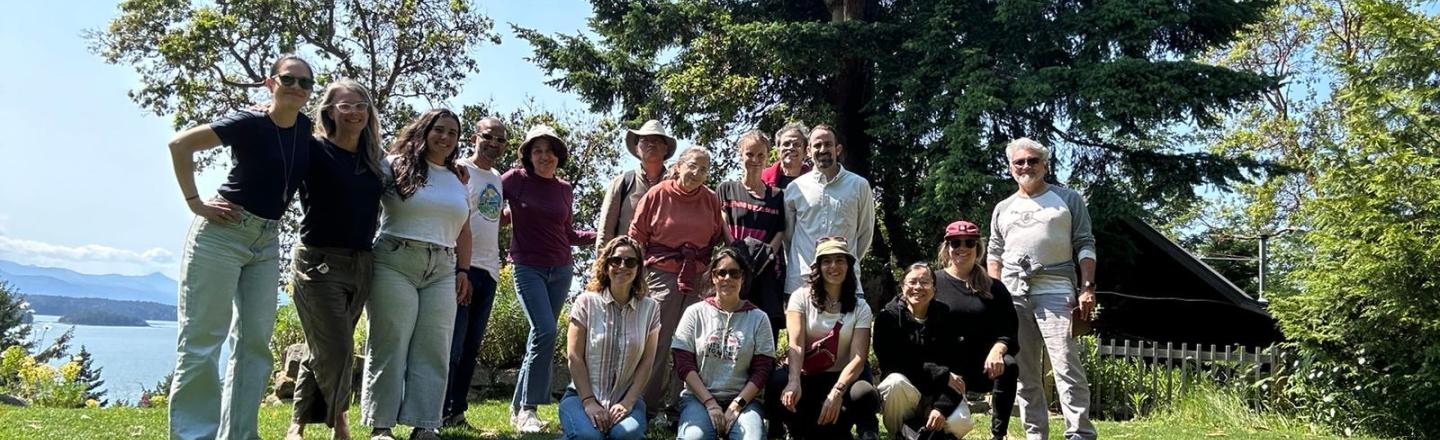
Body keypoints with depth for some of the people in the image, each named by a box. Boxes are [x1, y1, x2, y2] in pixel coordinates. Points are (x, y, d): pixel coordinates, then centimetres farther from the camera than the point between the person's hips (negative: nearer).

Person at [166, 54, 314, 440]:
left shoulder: (306, 128, 3)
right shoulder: (250, 124, -14)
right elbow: (180, 144, -13)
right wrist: (195, 202, -13)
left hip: (267, 242, 7)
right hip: (221, 233, -7)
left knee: (254, 342, 6)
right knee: (202, 339, -3)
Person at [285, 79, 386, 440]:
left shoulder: (373, 159, 10)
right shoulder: (313, 151, -5)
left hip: (361, 264, 5)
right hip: (320, 262, -5)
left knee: (323, 351, 12)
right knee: (337, 351, -5)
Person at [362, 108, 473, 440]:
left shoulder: (458, 180, 19)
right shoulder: (396, 165, 5)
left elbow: (463, 232, 20)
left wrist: (462, 271, 12)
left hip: (442, 271, 5)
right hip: (395, 263, -5)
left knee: (433, 350, 0)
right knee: (390, 345, -3)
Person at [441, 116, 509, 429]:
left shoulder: (498, 179, 16)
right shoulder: (460, 171, -6)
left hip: (489, 270, 7)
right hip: (462, 267, -7)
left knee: (471, 347, 10)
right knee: (452, 346, -7)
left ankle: (456, 412, 17)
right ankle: (439, 412, 0)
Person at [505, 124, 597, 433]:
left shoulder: (565, 190, 8)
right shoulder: (515, 179, -3)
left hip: (561, 270, 4)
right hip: (528, 268, -4)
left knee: (540, 336, 6)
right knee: (545, 332, -17)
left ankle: (519, 407, 17)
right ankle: (527, 408, -7)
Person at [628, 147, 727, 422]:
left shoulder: (711, 200, 7)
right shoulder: (657, 195, -2)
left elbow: (718, 241, 14)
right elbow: (637, 236, 1)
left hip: (699, 280, 3)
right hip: (662, 276, -3)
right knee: (658, 342, 0)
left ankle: (676, 404, 13)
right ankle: (650, 405, 9)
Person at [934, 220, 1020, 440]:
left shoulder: (993, 288, 10)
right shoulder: (933, 282, 4)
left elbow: (1009, 332, 4)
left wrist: (998, 348, -21)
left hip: (982, 367, 3)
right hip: (944, 368, -3)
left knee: (1008, 365, -31)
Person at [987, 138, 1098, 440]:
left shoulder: (1068, 199, 9)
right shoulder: (1003, 209, 19)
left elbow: (1085, 245, 4)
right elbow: (994, 254, 19)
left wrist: (1087, 288, -8)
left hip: (1055, 292, -4)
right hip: (1013, 294, 4)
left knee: (1066, 365, -13)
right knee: (1023, 371, 5)